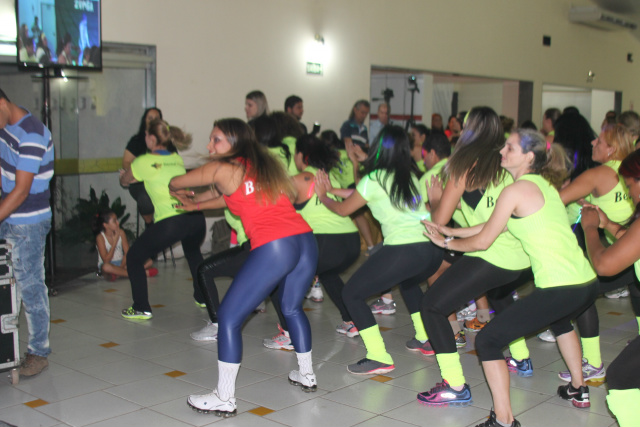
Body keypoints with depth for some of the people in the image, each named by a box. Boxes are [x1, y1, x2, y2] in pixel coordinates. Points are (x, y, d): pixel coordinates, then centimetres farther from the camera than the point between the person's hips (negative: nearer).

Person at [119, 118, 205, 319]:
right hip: (195, 217, 6)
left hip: (170, 222, -6)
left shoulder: (143, 162, 3)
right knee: (193, 253, 36)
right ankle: (202, 298, 43)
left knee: (134, 258, 14)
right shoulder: (177, 159, 18)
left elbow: (124, 180, 23)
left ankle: (141, 308, 12)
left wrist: (123, 175, 45)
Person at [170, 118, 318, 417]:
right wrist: (195, 205, 45)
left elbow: (175, 183, 22)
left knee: (228, 317, 3)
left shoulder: (222, 169, 7)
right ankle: (306, 375, 41)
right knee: (292, 308, 29)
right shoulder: (266, 164, 24)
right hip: (305, 239, 7)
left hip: (273, 248, -7)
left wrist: (176, 189, 46)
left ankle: (224, 400, 5)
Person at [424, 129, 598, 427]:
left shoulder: (516, 190, -9)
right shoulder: (545, 184, 17)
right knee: (559, 319, 42)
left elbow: (482, 241, -4)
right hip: (587, 283, 10)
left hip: (558, 288, -10)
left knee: (487, 341, -2)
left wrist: (446, 242, 13)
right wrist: (452, 232, 24)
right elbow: (500, 225, 22)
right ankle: (578, 390, 52)